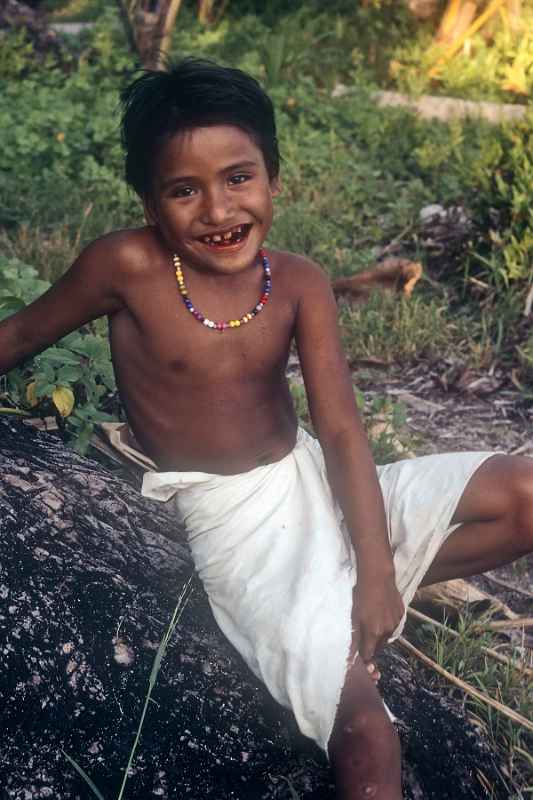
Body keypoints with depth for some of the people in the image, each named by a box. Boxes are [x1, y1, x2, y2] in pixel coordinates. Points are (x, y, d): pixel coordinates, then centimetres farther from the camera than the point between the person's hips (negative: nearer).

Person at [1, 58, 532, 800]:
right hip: (230, 518, -5)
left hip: (312, 481, 5)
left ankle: (348, 586, -1)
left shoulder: (299, 284, -7)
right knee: (359, 716, -24)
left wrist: (376, 572, -16)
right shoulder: (128, 266, -16)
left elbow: (341, 430, -8)